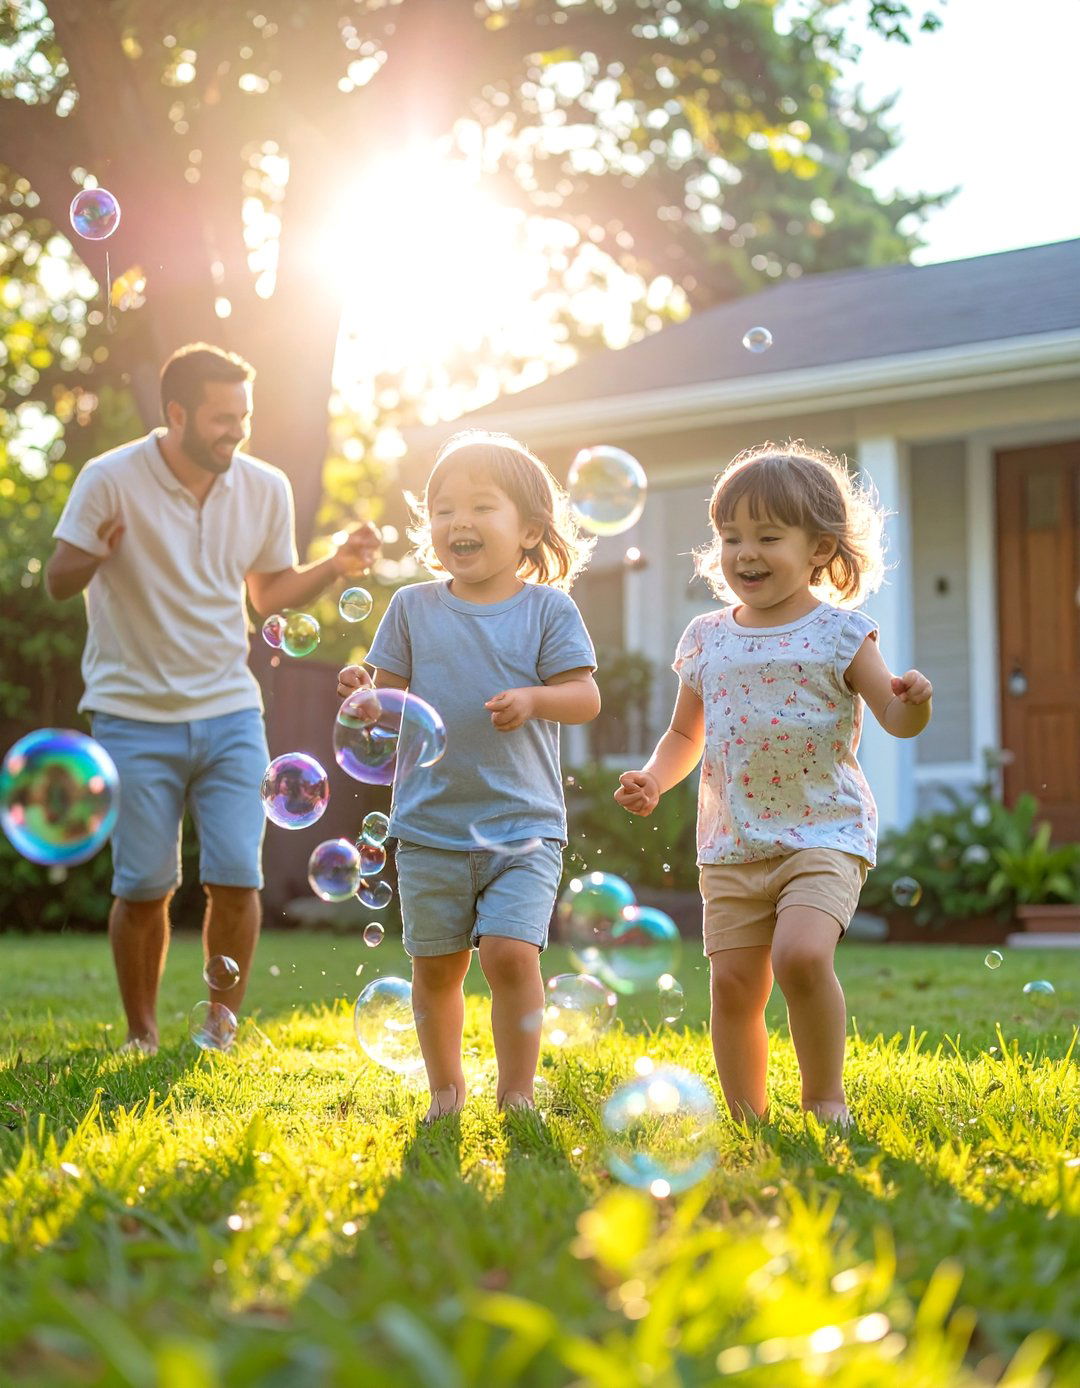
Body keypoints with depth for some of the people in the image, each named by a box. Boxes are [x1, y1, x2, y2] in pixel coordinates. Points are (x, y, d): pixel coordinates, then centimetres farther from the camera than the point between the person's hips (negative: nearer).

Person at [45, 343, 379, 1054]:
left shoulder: (266, 488, 1)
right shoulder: (111, 480, -11)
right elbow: (58, 581, -7)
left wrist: (338, 564, -2)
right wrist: (95, 556, -28)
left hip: (229, 710, 3)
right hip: (135, 715, -3)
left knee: (237, 879, -5)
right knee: (145, 887, -1)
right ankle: (142, 1033, 21)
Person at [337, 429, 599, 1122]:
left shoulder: (547, 609, 0)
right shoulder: (414, 607, 5)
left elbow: (586, 696, -4)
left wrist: (533, 700, -22)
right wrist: (366, 695, -15)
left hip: (523, 825, -2)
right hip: (431, 825, 2)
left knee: (511, 951, -15)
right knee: (436, 966, 8)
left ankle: (517, 1093, 1)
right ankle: (446, 1087, 28)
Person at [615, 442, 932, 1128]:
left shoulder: (839, 632, -2)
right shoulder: (705, 640, 9)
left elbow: (896, 718, -5)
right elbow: (686, 732, 21)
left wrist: (914, 701, -27)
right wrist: (654, 778, 3)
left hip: (824, 834, -4)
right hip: (732, 844, 4)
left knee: (800, 954, -24)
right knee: (733, 983, 1)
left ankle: (826, 1098, -4)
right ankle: (747, 1121, 17)